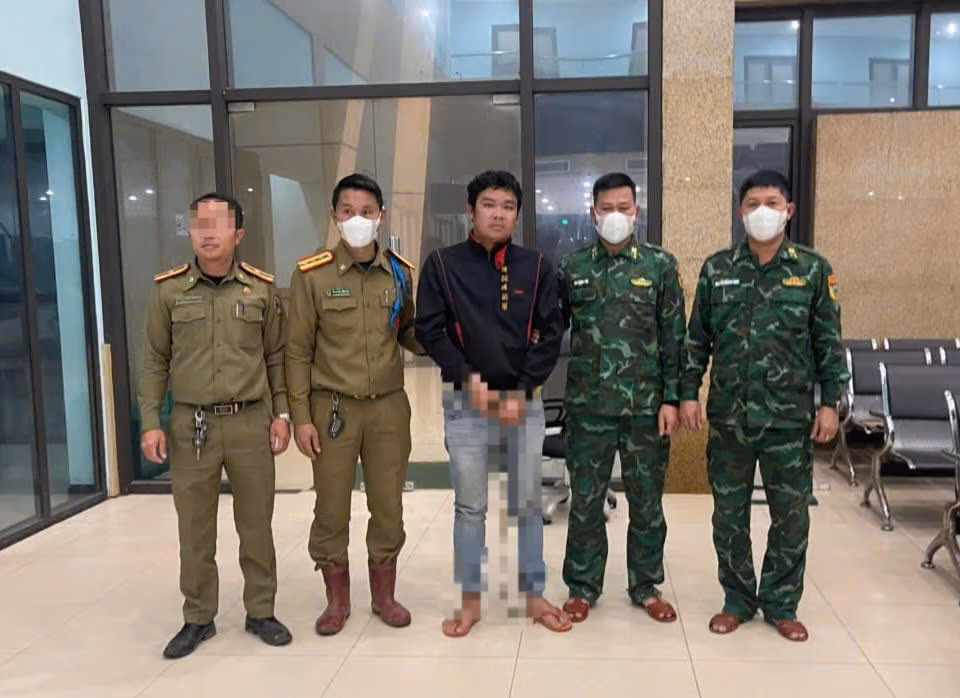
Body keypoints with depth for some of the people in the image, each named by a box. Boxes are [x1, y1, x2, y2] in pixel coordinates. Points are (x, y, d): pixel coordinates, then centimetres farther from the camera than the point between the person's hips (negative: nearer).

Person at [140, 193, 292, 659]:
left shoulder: (262, 288, 1)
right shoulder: (168, 290, 1)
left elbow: (276, 357, 6)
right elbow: (155, 362, 4)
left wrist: (282, 414, 2)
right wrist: (151, 423, -2)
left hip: (251, 422, 0)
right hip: (190, 426, 0)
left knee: (257, 525, 10)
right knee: (194, 530, 9)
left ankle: (260, 612, 25)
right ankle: (198, 619, 26)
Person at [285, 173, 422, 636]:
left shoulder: (401, 273, 3)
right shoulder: (311, 275, -6)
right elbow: (298, 351, -3)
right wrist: (301, 416, -6)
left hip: (389, 406, 2)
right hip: (332, 408, -2)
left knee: (388, 505, 10)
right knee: (331, 508, 7)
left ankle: (384, 595, 29)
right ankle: (337, 600, 26)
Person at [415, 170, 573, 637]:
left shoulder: (536, 267, 4)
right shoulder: (443, 265, 1)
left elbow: (551, 334, 1)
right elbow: (429, 329, -2)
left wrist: (522, 391, -9)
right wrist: (469, 377, -12)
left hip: (524, 401, 1)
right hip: (465, 402, -1)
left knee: (527, 504, 10)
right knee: (469, 507, 9)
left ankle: (534, 596, 25)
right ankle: (471, 601, 22)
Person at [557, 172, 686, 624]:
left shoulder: (660, 265, 1)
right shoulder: (572, 268, 4)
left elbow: (674, 338, 0)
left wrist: (671, 399, -5)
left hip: (646, 405, 0)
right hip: (588, 405, 1)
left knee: (647, 501, 10)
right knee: (585, 500, 9)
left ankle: (646, 586, 27)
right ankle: (583, 586, 25)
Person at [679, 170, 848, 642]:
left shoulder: (813, 270, 0)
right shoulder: (717, 269, 3)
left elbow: (829, 342, 3)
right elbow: (697, 339, 5)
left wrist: (830, 402, -2)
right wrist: (688, 394, 0)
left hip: (790, 415, -1)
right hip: (728, 414, 1)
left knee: (791, 512, 8)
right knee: (729, 511, 9)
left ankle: (781, 604, 26)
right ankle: (738, 599, 26)